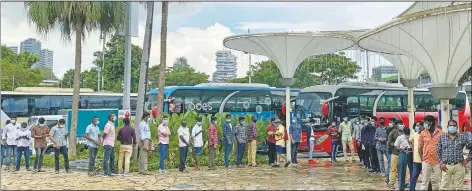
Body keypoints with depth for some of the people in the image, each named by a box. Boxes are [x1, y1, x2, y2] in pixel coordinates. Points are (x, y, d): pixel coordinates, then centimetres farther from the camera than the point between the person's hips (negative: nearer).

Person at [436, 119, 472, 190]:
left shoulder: (462, 137, 3)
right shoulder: (442, 137, 5)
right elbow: (438, 151, 7)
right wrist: (441, 163, 0)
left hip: (459, 166, 0)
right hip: (446, 166, 0)